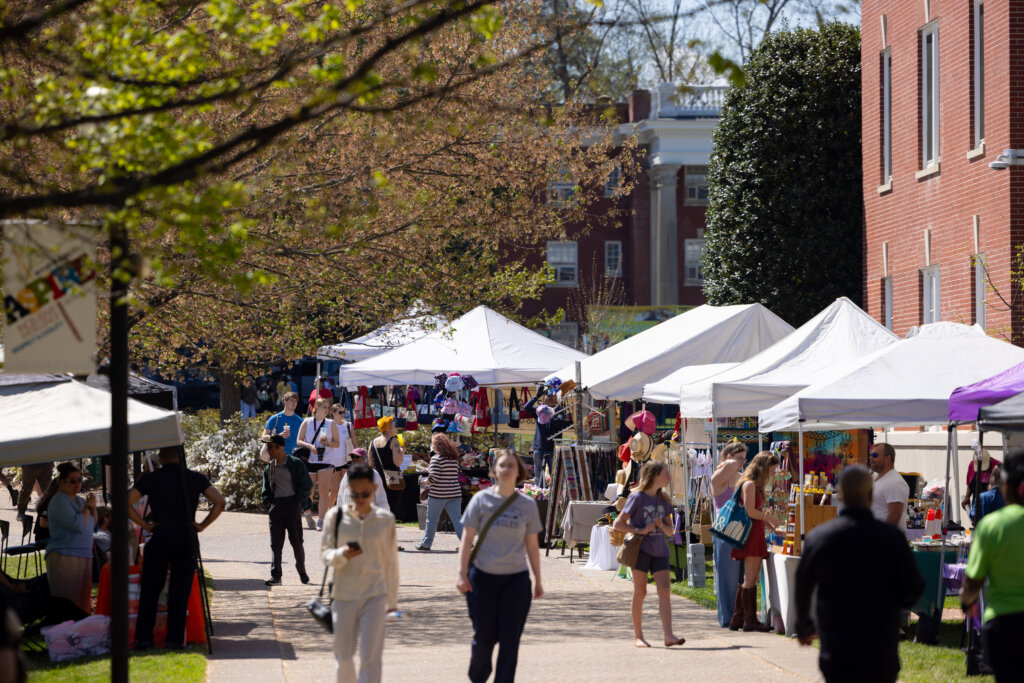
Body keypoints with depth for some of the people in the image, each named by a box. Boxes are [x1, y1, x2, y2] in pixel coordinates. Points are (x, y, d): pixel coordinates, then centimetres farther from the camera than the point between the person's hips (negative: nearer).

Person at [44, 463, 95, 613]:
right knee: (69, 602, -11)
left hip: (84, 556, 8)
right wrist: (87, 507, -7)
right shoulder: (59, 501, -9)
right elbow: (76, 524, -21)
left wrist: (93, 508, 5)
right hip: (64, 555, -8)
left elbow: (92, 524, 21)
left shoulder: (80, 500, 16)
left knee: (83, 601, 6)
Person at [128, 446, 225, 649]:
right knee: (180, 590, 5)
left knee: (150, 588, 5)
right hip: (187, 537, 1)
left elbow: (126, 503, -7)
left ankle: (143, 637, 2)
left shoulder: (151, 479, 1)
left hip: (160, 537, -1)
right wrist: (203, 525, 2)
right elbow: (219, 502, -4)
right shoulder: (196, 478, 4)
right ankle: (175, 638, 1)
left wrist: (144, 524, -1)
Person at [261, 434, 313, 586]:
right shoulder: (269, 468, 11)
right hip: (276, 505, 3)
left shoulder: (296, 464, -1)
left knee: (296, 541, 2)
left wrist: (299, 503, -7)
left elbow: (307, 485, -1)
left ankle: (302, 572, 18)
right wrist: (268, 505, 2)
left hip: (292, 504, -3)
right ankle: (276, 576, -3)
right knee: (276, 543, -1)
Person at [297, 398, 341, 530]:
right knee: (308, 491, 6)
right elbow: (299, 441, 5)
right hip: (309, 460, 0)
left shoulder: (331, 424, 7)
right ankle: (308, 513, 34)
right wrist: (309, 446, -13)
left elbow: (337, 443, 9)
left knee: (324, 491, -10)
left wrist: (327, 442, -11)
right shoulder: (307, 422, 6)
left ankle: (321, 521, -11)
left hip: (326, 460, 0)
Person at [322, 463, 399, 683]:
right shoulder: (336, 516, -2)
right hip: (344, 596, 1)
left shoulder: (385, 520, 1)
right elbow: (325, 553, 2)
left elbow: (391, 563, 9)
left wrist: (392, 600, 13)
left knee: (371, 659, -9)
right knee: (343, 657, 9)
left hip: (375, 596, -1)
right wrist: (342, 555, -21)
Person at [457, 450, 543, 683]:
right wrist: (462, 574, -6)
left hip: (516, 578, 1)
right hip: (483, 576, -1)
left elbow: (532, 546, 11)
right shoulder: (481, 500, -1)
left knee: (510, 639, -2)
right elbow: (467, 539, 1)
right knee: (484, 637, 3)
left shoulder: (528, 505, 4)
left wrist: (538, 581, 11)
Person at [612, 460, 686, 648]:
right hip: (641, 548, -5)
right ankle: (638, 636, 7)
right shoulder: (637, 497, -5)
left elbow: (670, 530, 18)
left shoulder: (664, 500, 12)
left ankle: (668, 635, -14)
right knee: (640, 592, -2)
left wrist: (661, 526, -4)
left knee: (664, 591, -8)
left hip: (660, 550, 5)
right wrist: (640, 531, -14)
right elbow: (618, 524, -6)